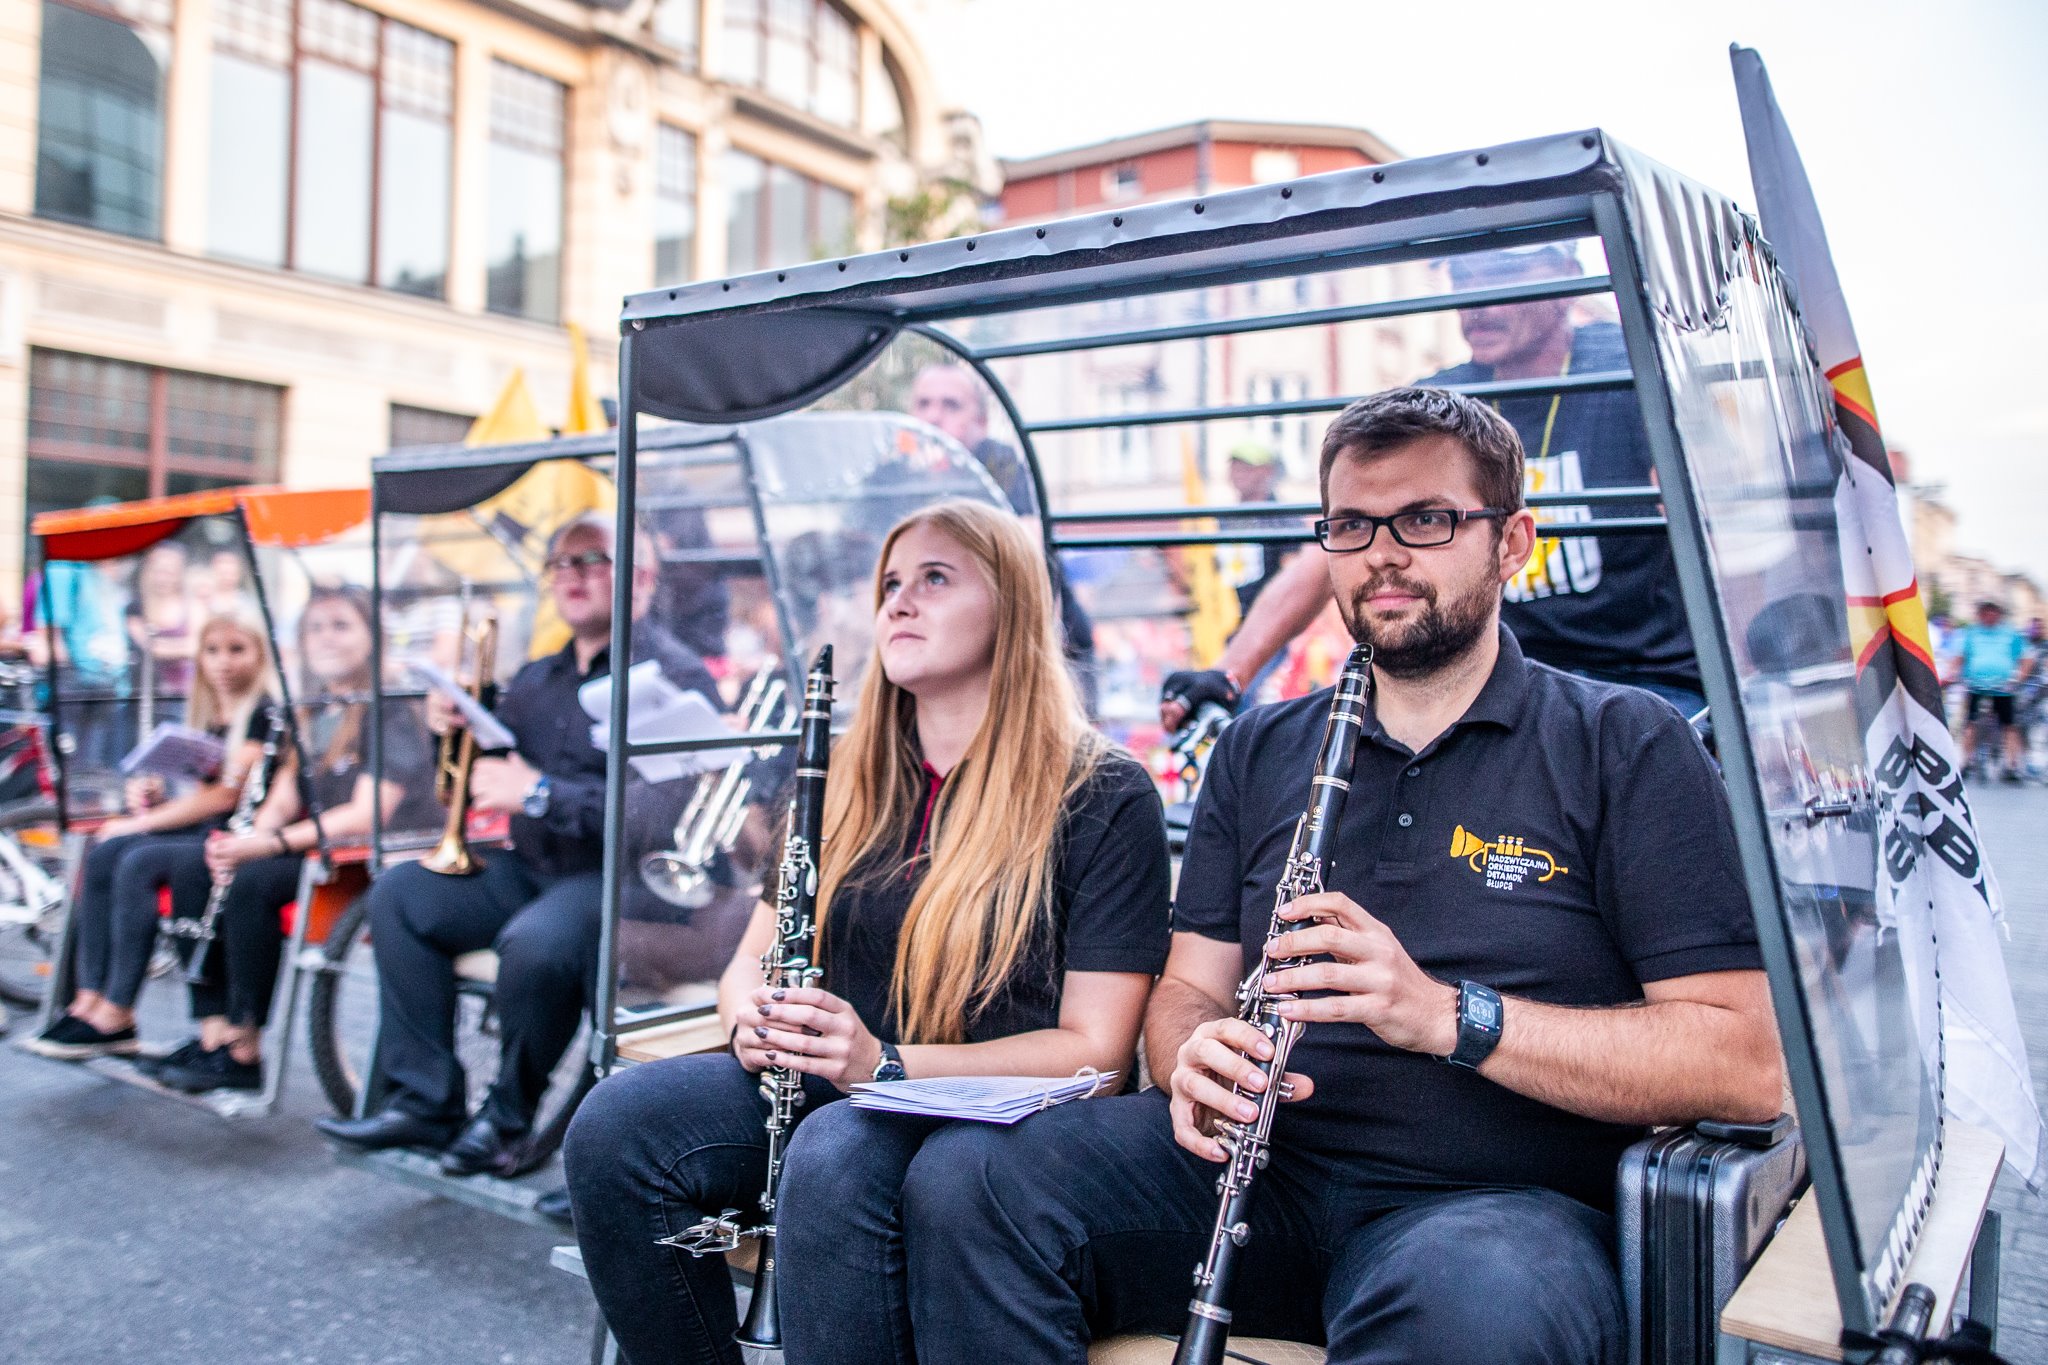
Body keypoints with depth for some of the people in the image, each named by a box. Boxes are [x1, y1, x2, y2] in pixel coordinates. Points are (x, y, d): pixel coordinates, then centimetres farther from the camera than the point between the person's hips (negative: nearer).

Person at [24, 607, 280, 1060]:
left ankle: (114, 1018, -20)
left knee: (139, 863, -25)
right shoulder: (208, 716, 17)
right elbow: (203, 794, 17)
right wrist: (152, 795, -4)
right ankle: (88, 1001, -17)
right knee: (104, 854, -12)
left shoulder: (265, 714, -7)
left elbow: (227, 795, -14)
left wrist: (139, 823, -8)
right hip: (205, 834, 8)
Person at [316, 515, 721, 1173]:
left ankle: (508, 1117, -7)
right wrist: (455, 730, -2)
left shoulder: (675, 677, -12)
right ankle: (425, 1100, 0)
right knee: (400, 894, 0)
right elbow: (475, 790, 19)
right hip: (532, 869, 9)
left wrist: (540, 794, -23)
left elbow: (664, 816, -25)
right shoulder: (536, 680, 16)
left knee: (535, 942, -34)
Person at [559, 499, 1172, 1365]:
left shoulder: (1102, 798, -7)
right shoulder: (848, 780, 11)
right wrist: (754, 1019, -10)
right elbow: (754, 957, 15)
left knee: (835, 1158, -36)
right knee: (613, 1127, -21)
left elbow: (1095, 1047, -11)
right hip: (830, 1089, 5)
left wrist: (887, 1064, -22)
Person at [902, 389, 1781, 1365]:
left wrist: (1444, 1013, -19)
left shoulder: (1624, 747, 1)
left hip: (1499, 1198, -4)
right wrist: (1197, 1056, -11)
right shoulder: (1259, 753, 15)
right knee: (968, 1180, -19)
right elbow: (1190, 989, 14)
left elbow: (1746, 1068, -7)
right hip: (1263, 1166, 5)